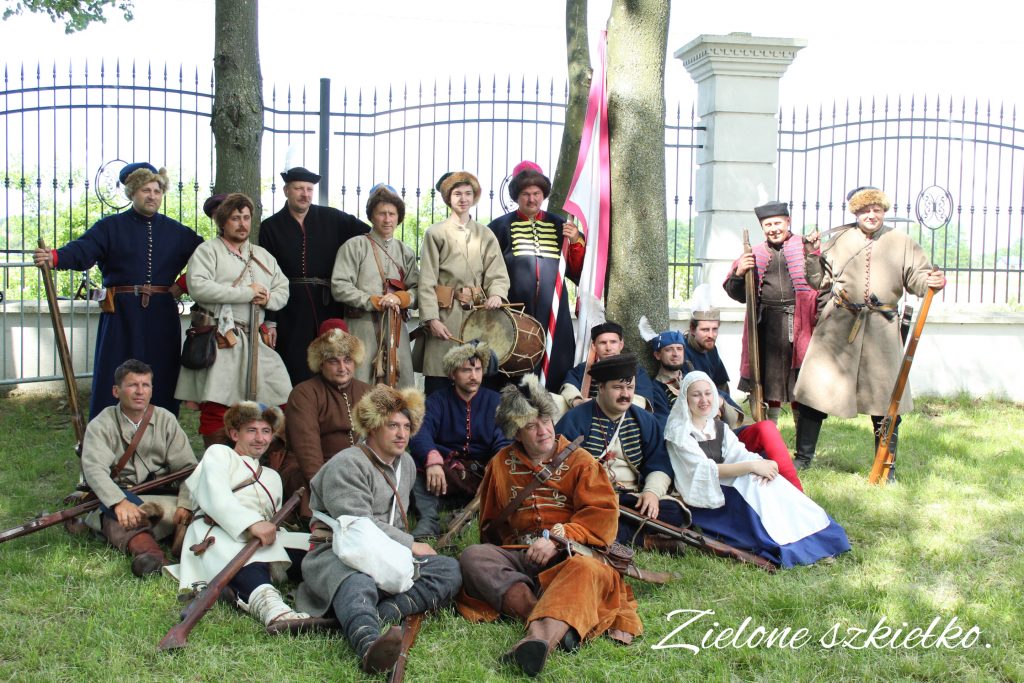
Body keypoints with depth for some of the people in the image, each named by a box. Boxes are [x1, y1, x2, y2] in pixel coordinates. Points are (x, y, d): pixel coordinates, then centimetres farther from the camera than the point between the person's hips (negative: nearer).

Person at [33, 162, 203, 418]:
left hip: (161, 317, 2)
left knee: (160, 383, 2)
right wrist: (55, 257, -29)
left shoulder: (176, 231, 12)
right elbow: (82, 251, -9)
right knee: (114, 384, -3)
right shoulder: (111, 227, 5)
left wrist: (183, 284, 4)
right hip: (121, 317, -2)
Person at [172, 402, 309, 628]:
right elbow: (216, 497, -1)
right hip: (220, 534, -5)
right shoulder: (219, 453, 20)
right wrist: (251, 523, -19)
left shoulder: (272, 477, 38)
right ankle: (269, 606, -70)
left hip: (262, 542, 6)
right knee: (243, 559, -42)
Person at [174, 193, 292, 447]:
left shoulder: (263, 256, 22)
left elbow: (283, 289, 22)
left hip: (255, 339, 6)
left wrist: (268, 299, -3)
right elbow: (198, 287, -15)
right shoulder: (208, 250, 1)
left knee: (281, 399, 1)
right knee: (216, 405, -8)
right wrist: (247, 293, -12)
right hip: (220, 339, -6)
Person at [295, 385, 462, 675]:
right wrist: (410, 545, -11)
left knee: (449, 569, -17)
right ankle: (369, 643, -75)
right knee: (358, 585, -42)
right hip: (338, 555, -7)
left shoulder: (406, 463, 21)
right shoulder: (346, 465, -6)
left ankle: (375, 616, -38)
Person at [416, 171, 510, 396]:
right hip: (445, 313, -3)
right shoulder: (435, 233, 4)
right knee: (438, 380, -5)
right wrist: (431, 318, -12)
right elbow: (427, 281, -2)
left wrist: (496, 294, -15)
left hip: (478, 314, 3)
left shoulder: (485, 235, 14)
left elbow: (498, 274, 7)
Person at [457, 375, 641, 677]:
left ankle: (539, 637, -66)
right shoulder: (502, 464, 14)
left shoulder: (580, 461, 7)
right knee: (473, 556, -26)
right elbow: (492, 521, 25)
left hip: (568, 554, -3)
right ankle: (557, 628, -43)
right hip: (519, 556, 3)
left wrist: (558, 538, -17)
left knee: (587, 570, -37)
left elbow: (604, 516, -3)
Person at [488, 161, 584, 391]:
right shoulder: (501, 226, 7)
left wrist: (576, 242, -6)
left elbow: (576, 271, 9)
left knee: (554, 366, -1)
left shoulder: (559, 226, 14)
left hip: (552, 310, 2)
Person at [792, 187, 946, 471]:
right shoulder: (840, 239, 9)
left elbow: (917, 278, 5)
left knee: (884, 399, 3)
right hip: (838, 323, 0)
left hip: (881, 329, 0)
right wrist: (813, 255, -3)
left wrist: (932, 281, -15)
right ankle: (803, 457, 12)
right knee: (815, 388, -2)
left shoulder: (902, 244, 8)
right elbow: (820, 281, 12)